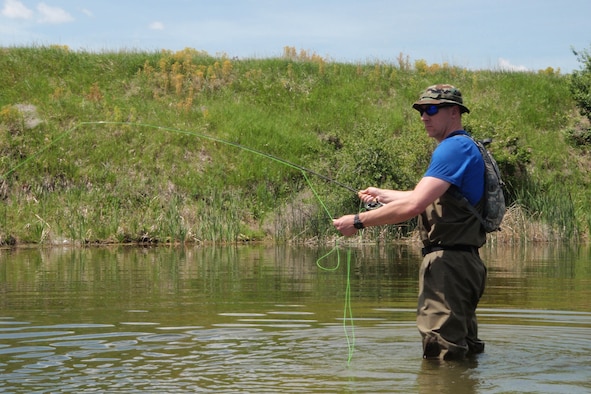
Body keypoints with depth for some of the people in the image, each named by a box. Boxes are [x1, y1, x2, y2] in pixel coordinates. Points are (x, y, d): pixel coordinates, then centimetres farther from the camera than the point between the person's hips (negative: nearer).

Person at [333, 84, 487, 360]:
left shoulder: (453, 148, -14)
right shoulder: (465, 148, 20)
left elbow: (413, 205, -23)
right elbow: (430, 199, 32)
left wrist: (358, 221, -16)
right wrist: (383, 195, 36)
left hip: (448, 262, -11)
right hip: (464, 263, 11)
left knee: (442, 354, -8)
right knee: (465, 352, 18)